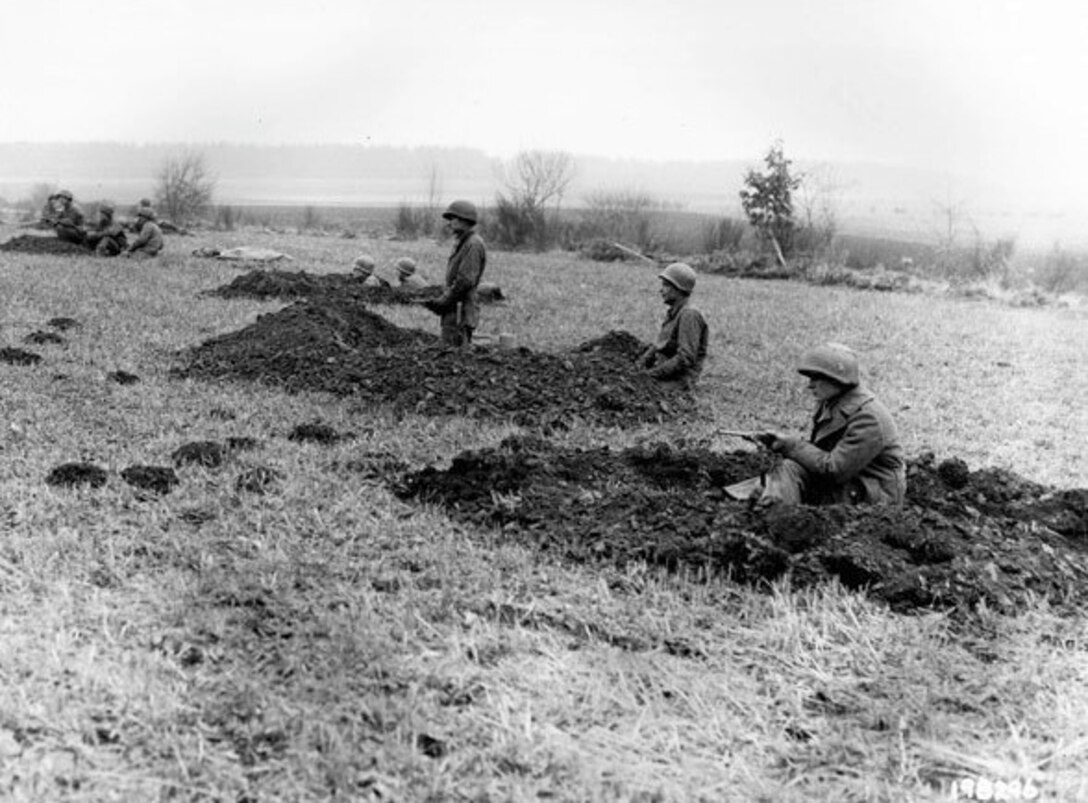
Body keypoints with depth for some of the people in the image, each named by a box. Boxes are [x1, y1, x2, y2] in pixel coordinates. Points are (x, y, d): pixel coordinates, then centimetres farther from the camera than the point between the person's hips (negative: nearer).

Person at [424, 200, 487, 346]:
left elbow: (465, 280, -21)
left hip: (461, 311, -10)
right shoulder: (462, 242, 19)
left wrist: (442, 301, -14)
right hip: (453, 310, 10)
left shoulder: (473, 244, -14)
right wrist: (441, 300, 10)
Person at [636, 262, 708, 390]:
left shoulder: (689, 315, -14)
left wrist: (653, 373, -19)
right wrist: (640, 363, 4)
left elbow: (685, 358, -21)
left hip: (676, 382, -9)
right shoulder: (672, 314, 17)